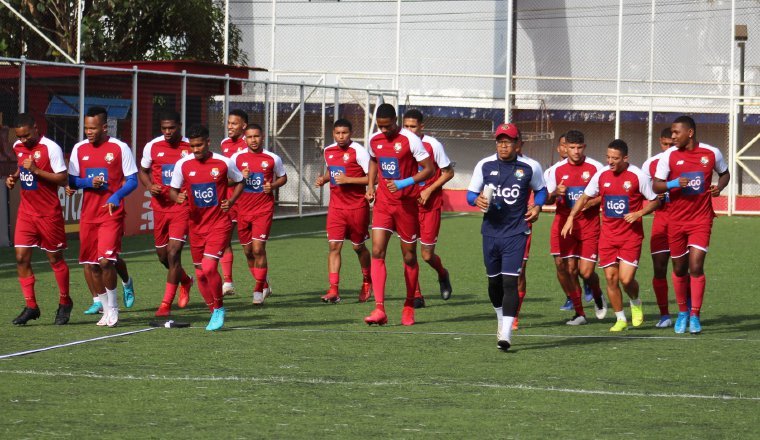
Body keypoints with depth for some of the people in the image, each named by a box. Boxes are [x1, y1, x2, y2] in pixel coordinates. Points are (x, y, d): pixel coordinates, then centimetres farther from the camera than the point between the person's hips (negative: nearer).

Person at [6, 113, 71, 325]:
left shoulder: (50, 148, -15)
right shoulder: (18, 147, 5)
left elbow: (63, 179, -17)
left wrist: (36, 170, -25)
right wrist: (14, 177, 4)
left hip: (48, 213, -6)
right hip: (26, 212, 6)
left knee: (55, 258, 6)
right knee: (21, 258, -4)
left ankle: (64, 302, 24)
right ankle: (30, 306, 2)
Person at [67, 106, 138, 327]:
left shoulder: (120, 148, -5)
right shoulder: (79, 149, 7)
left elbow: (132, 181, -3)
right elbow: (72, 180, 11)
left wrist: (117, 195, -21)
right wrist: (89, 183, -10)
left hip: (112, 214, -5)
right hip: (88, 215, 5)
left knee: (106, 261, -17)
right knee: (89, 264, 5)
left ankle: (112, 307, 2)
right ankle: (106, 308, 19)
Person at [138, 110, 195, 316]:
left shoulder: (190, 148, -5)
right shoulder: (152, 147, 1)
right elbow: (143, 171, 16)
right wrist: (150, 186, -5)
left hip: (182, 206, -4)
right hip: (160, 206, 4)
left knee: (173, 252, -14)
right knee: (163, 255, 12)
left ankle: (166, 303, -9)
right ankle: (185, 281, 43)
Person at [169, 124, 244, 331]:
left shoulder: (224, 163, -7)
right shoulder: (182, 165, -2)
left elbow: (239, 182, 9)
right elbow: (173, 190, 7)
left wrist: (231, 201, -8)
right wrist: (178, 197, -17)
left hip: (219, 224, -4)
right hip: (196, 225, 4)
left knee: (209, 267, -18)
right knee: (200, 273, 7)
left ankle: (219, 308, 2)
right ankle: (215, 313, 23)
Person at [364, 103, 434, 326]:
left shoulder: (410, 140, -13)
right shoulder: (374, 140, 4)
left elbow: (429, 169, -12)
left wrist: (404, 183, -22)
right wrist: (370, 185, 11)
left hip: (406, 204, -4)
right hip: (383, 202, 4)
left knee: (409, 256, 7)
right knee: (377, 251, -12)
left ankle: (409, 307, 24)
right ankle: (379, 309, -17)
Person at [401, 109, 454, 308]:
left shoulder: (432, 144, -8)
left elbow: (448, 172, -2)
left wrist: (429, 190, -12)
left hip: (430, 204, -3)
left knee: (427, 254, -1)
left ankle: (442, 275, 33)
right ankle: (416, 295, 2)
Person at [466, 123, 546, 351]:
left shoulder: (530, 167, -1)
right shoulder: (485, 165, 2)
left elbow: (540, 189, 17)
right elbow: (471, 194, 9)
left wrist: (537, 206, -2)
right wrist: (478, 200, -14)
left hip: (516, 232, -3)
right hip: (491, 231, 3)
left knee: (510, 281, -14)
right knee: (494, 281, 14)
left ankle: (506, 334, -19)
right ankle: (501, 320, 39)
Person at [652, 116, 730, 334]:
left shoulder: (712, 153, -3)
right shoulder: (669, 155, -4)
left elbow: (724, 173, 15)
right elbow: (655, 185, -3)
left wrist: (719, 187, -7)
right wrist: (674, 183, -23)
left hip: (701, 219, -1)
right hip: (676, 220, 1)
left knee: (696, 266, -12)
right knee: (679, 269, 9)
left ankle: (694, 316, -7)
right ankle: (682, 312, 28)